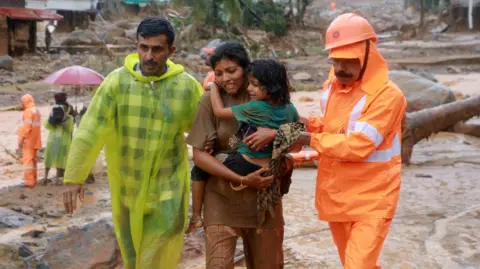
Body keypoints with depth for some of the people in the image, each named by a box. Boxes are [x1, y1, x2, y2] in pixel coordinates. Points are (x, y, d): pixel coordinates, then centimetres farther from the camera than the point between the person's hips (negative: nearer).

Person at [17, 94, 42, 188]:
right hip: (35, 141, 10)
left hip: (28, 141, -10)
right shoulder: (37, 111, 17)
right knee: (33, 160, 14)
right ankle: (33, 181, 19)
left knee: (27, 160, -11)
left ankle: (29, 182, -15)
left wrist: (21, 141, -19)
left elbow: (27, 127, -20)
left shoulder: (28, 112, -13)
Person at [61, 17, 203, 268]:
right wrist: (74, 177, -14)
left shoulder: (187, 86, -9)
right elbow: (90, 130, -11)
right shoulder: (117, 81, -11)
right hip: (126, 186, 1)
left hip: (167, 187, -1)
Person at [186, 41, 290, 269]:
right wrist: (242, 180, -18)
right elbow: (200, 155, -10)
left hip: (264, 197, 2)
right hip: (222, 199, -2)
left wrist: (275, 133, -22)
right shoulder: (211, 100, -7)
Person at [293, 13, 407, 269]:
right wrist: (308, 124, 0)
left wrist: (310, 139, -17)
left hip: (370, 201, -7)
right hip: (335, 195, 7)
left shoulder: (387, 95, -20)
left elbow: (357, 146, -25)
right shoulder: (331, 87, 4)